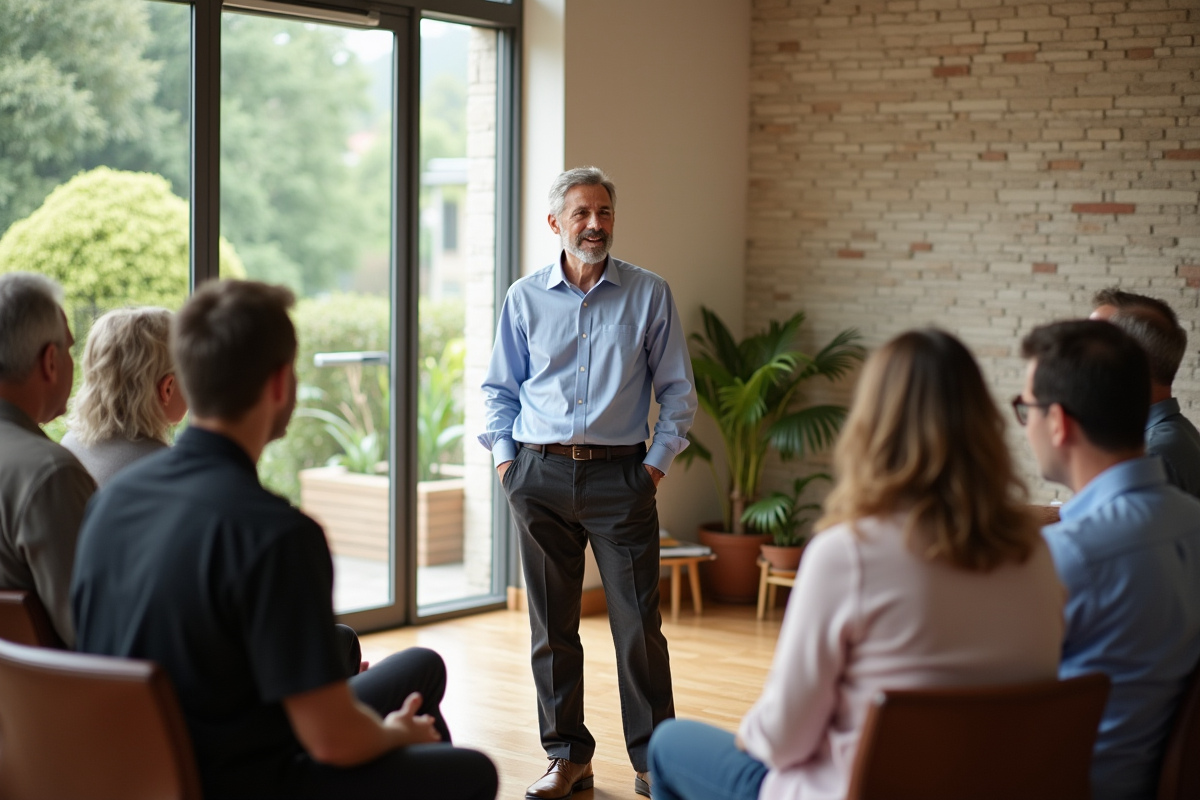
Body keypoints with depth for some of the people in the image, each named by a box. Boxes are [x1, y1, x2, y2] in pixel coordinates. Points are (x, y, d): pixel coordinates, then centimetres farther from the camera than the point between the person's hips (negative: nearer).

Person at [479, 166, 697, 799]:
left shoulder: (649, 295, 4)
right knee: (551, 626, 7)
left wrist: (658, 461, -1)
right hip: (540, 475, 2)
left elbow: (677, 391, 7)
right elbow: (499, 388, 15)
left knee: (638, 623, -3)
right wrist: (504, 456, 4)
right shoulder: (525, 298, 8)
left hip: (620, 475, -2)